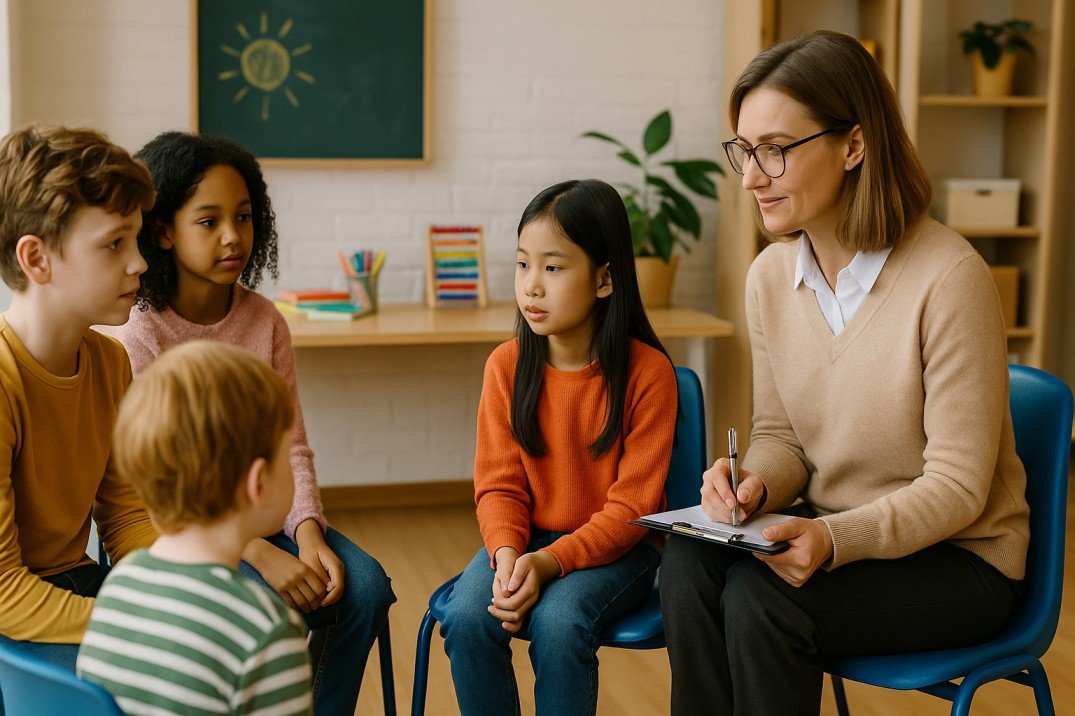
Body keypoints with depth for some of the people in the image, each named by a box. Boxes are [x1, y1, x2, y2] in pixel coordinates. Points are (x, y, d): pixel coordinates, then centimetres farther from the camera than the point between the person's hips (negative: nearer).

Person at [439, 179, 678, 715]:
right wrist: (507, 554, -22)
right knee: (467, 617, -24)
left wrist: (550, 561, -26)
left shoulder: (647, 371, -14)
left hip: (617, 547, -3)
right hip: (525, 538, 3)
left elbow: (632, 505, -14)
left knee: (557, 621, -31)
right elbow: (499, 485, -1)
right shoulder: (506, 365, -3)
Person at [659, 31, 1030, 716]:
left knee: (760, 595, -28)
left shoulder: (950, 278, -20)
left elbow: (958, 487, -17)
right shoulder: (770, 276, 0)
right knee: (688, 563, -23)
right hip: (835, 534, 5)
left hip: (958, 557, -5)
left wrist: (835, 541, -32)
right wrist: (755, 482, -15)